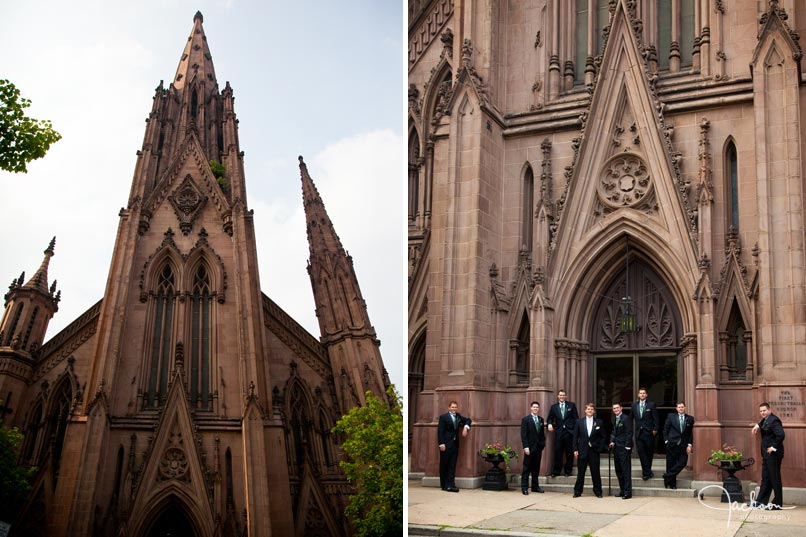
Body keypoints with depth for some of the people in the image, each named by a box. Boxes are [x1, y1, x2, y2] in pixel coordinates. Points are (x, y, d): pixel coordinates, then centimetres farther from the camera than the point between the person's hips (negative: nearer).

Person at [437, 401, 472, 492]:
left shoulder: (458, 416, 12)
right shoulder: (443, 417, -4)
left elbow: (468, 420, 26)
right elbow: (440, 431, -9)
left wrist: (466, 427, 4)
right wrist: (441, 444, -17)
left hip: (455, 444, 5)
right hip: (446, 445, -5)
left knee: (452, 466, 0)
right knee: (444, 465, 3)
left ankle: (450, 485, -2)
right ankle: (444, 485, 11)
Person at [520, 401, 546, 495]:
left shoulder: (541, 419, 12)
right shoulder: (526, 419, -5)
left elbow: (542, 433, 14)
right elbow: (523, 434, -9)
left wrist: (543, 445, 6)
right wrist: (525, 447, -16)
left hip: (538, 447, 5)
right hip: (530, 447, -5)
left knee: (536, 468, 10)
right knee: (527, 468, -1)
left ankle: (535, 486, 17)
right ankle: (524, 487, 2)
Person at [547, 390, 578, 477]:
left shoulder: (571, 405, 7)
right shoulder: (554, 407, 12)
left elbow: (576, 418, 3)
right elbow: (550, 418, 15)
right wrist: (550, 424, -6)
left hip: (569, 431, -1)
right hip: (558, 432, 1)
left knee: (569, 452, 4)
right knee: (557, 452, -2)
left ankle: (568, 471, 14)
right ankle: (556, 471, 4)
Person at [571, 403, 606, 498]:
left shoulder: (599, 422, 5)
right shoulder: (579, 422, 6)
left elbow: (603, 437, 5)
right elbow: (575, 437, 4)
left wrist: (600, 448, -5)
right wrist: (575, 450, -3)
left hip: (594, 451, 0)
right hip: (582, 451, 1)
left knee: (595, 472, 3)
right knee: (580, 472, 5)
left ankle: (598, 492, 14)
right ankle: (577, 492, 13)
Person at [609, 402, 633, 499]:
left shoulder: (626, 418, -10)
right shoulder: (615, 419, 16)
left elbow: (629, 433, -12)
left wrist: (627, 446, -16)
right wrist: (612, 441, 3)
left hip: (624, 447, -8)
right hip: (616, 447, 8)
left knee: (626, 470, -6)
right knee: (618, 470, 11)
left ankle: (628, 492, -2)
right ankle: (622, 490, 19)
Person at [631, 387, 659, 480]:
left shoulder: (651, 405, 0)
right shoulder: (634, 405, 10)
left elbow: (656, 418, -1)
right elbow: (631, 418, 13)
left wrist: (655, 429, -9)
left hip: (649, 433, -2)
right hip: (638, 433, 2)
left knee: (649, 452, 6)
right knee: (641, 452, -7)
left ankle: (646, 471, 20)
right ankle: (647, 471, -3)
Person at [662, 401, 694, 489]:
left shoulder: (690, 418, 8)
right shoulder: (671, 416, 6)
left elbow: (691, 433, 7)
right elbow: (665, 429, 7)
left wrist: (689, 445, -2)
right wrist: (666, 440, -2)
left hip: (683, 445, 1)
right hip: (672, 445, -1)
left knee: (683, 463, -10)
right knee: (670, 464, 0)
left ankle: (668, 476, 4)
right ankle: (672, 484, 10)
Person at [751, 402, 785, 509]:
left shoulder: (774, 420, -18)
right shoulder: (766, 420, 12)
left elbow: (781, 435, -28)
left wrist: (774, 447, -21)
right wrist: (758, 425, 17)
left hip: (773, 454, -10)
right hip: (767, 455, 10)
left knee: (775, 479, -2)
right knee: (765, 479, 14)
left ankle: (777, 504, 5)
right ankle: (760, 502, 19)